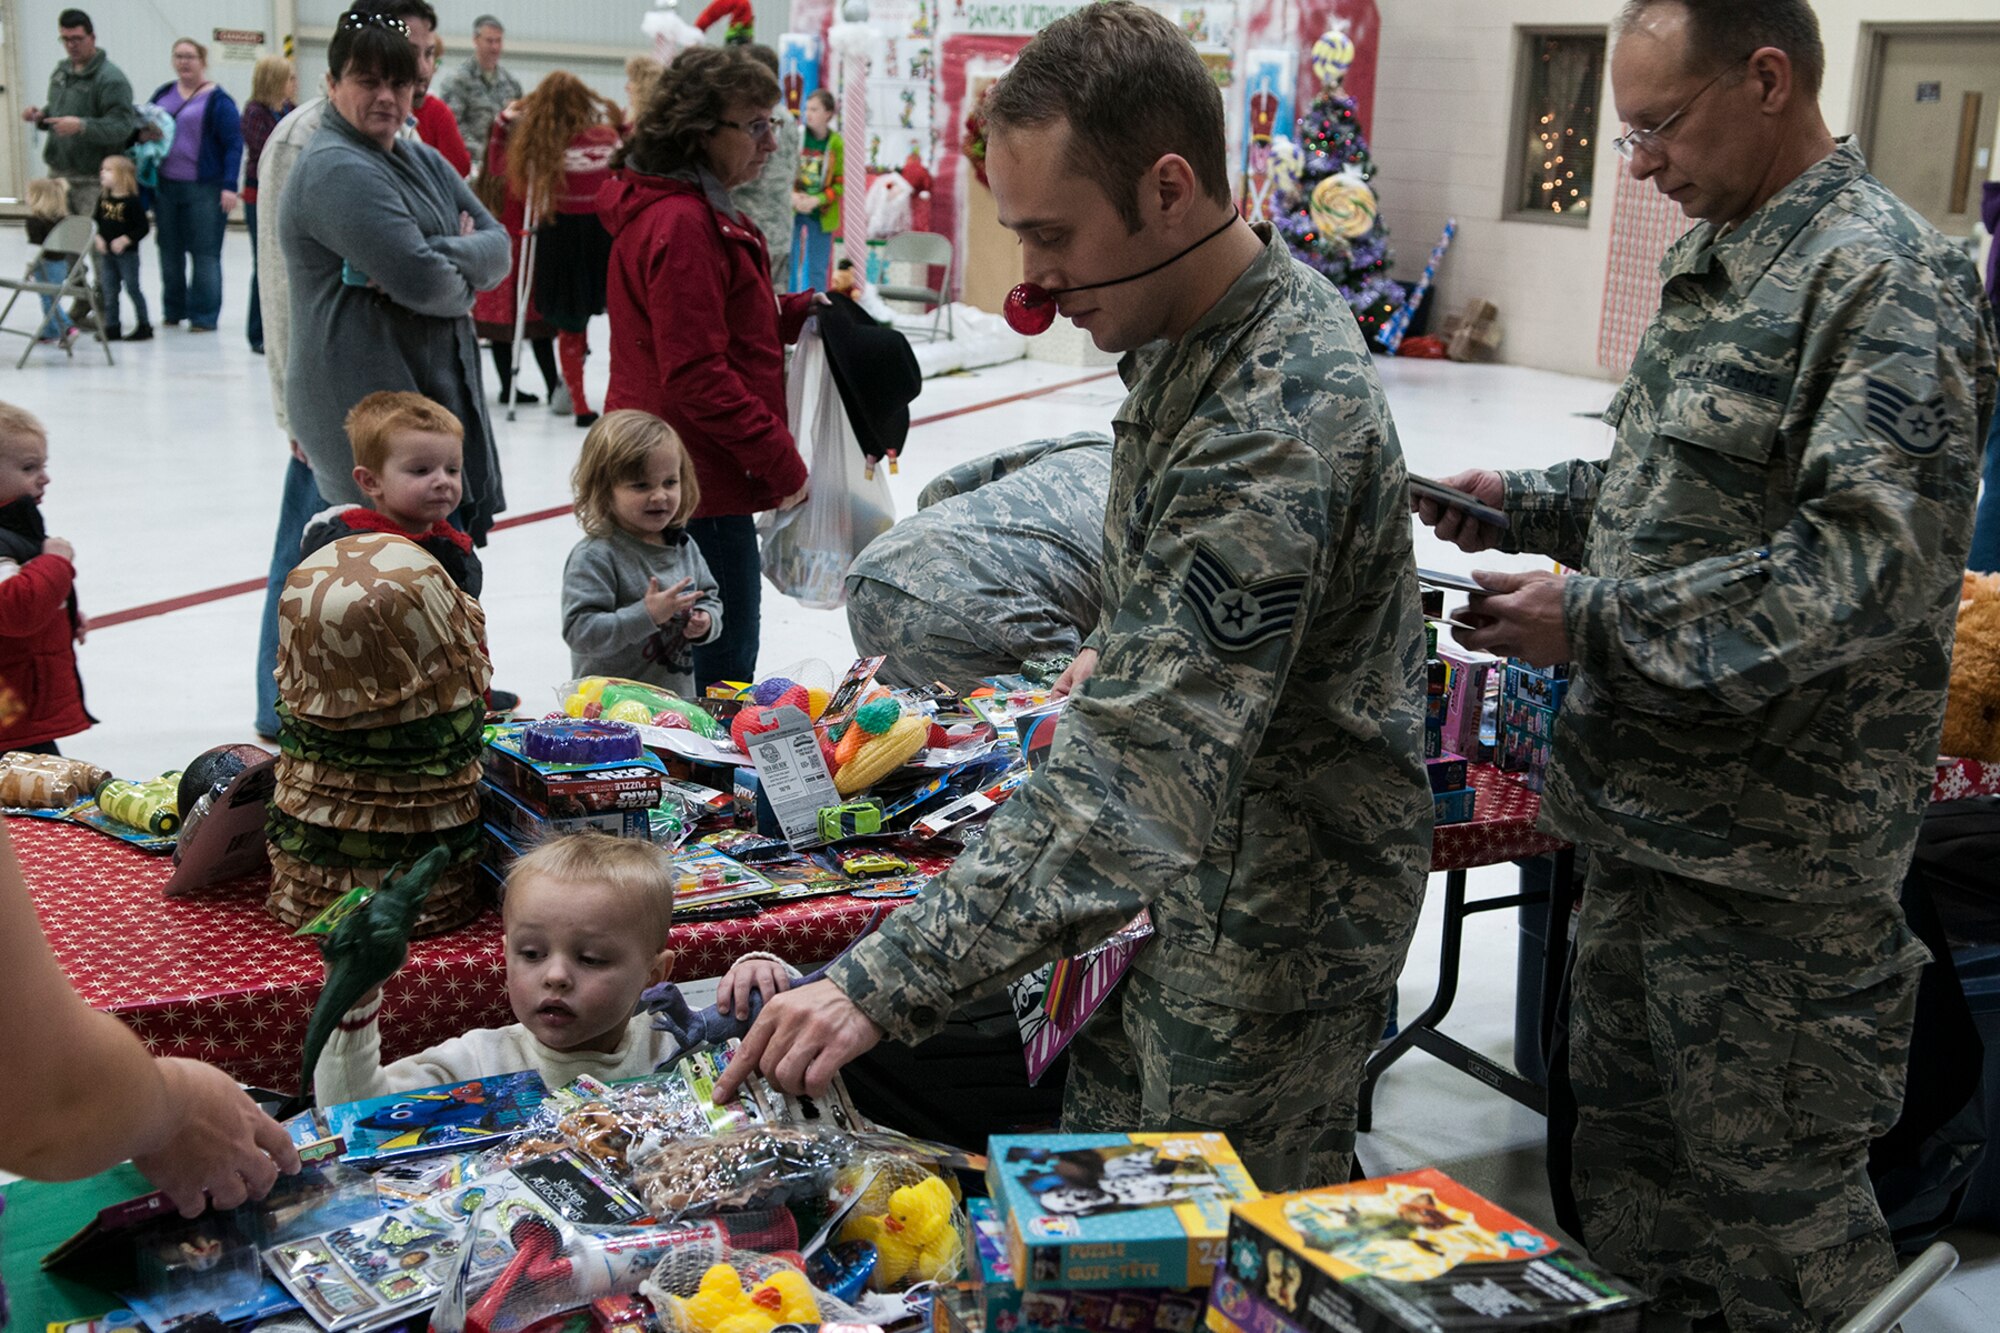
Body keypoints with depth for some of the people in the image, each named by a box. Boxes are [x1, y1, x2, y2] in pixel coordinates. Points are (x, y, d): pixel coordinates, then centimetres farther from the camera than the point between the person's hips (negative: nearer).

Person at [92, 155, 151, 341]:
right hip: (106, 253, 6)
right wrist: (98, 238, -6)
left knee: (132, 288, 1)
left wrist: (125, 240, -21)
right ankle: (112, 327, 15)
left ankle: (144, 325, 12)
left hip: (127, 253, -6)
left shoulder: (132, 201, -12)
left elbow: (143, 227, -14)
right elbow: (96, 222, 11)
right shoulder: (103, 199, 5)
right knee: (109, 291, 9)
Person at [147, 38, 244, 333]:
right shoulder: (163, 94, 13)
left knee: (205, 253, -2)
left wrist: (229, 186, -15)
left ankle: (205, 317, 4)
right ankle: (173, 309, 24)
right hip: (166, 186, 6)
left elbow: (234, 144, -8)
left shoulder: (217, 99, -5)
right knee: (169, 251, 12)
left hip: (204, 189, -6)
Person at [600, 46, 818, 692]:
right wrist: (781, 459, -17)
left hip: (673, 469, 11)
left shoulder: (701, 212, 14)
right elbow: (696, 376, -22)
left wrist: (796, 311, 8)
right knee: (724, 660, -3)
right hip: (700, 475, -11)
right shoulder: (682, 225, -19)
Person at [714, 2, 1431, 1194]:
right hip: (1208, 878, 9)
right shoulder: (1207, 311, -2)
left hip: (1280, 910, -9)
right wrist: (1126, 655, 20)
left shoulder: (1273, 435, -34)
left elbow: (1134, 785, -40)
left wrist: (884, 987, -43)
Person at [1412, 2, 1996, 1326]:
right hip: (1654, 806, 9)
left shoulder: (1885, 282, -16)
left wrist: (1599, 619, -25)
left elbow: (1873, 560, -25)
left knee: (1772, 1179, 5)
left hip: (1772, 845, -9)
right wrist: (1524, 503, 9)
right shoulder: (1712, 259, 13)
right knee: (1626, 1131, 20)